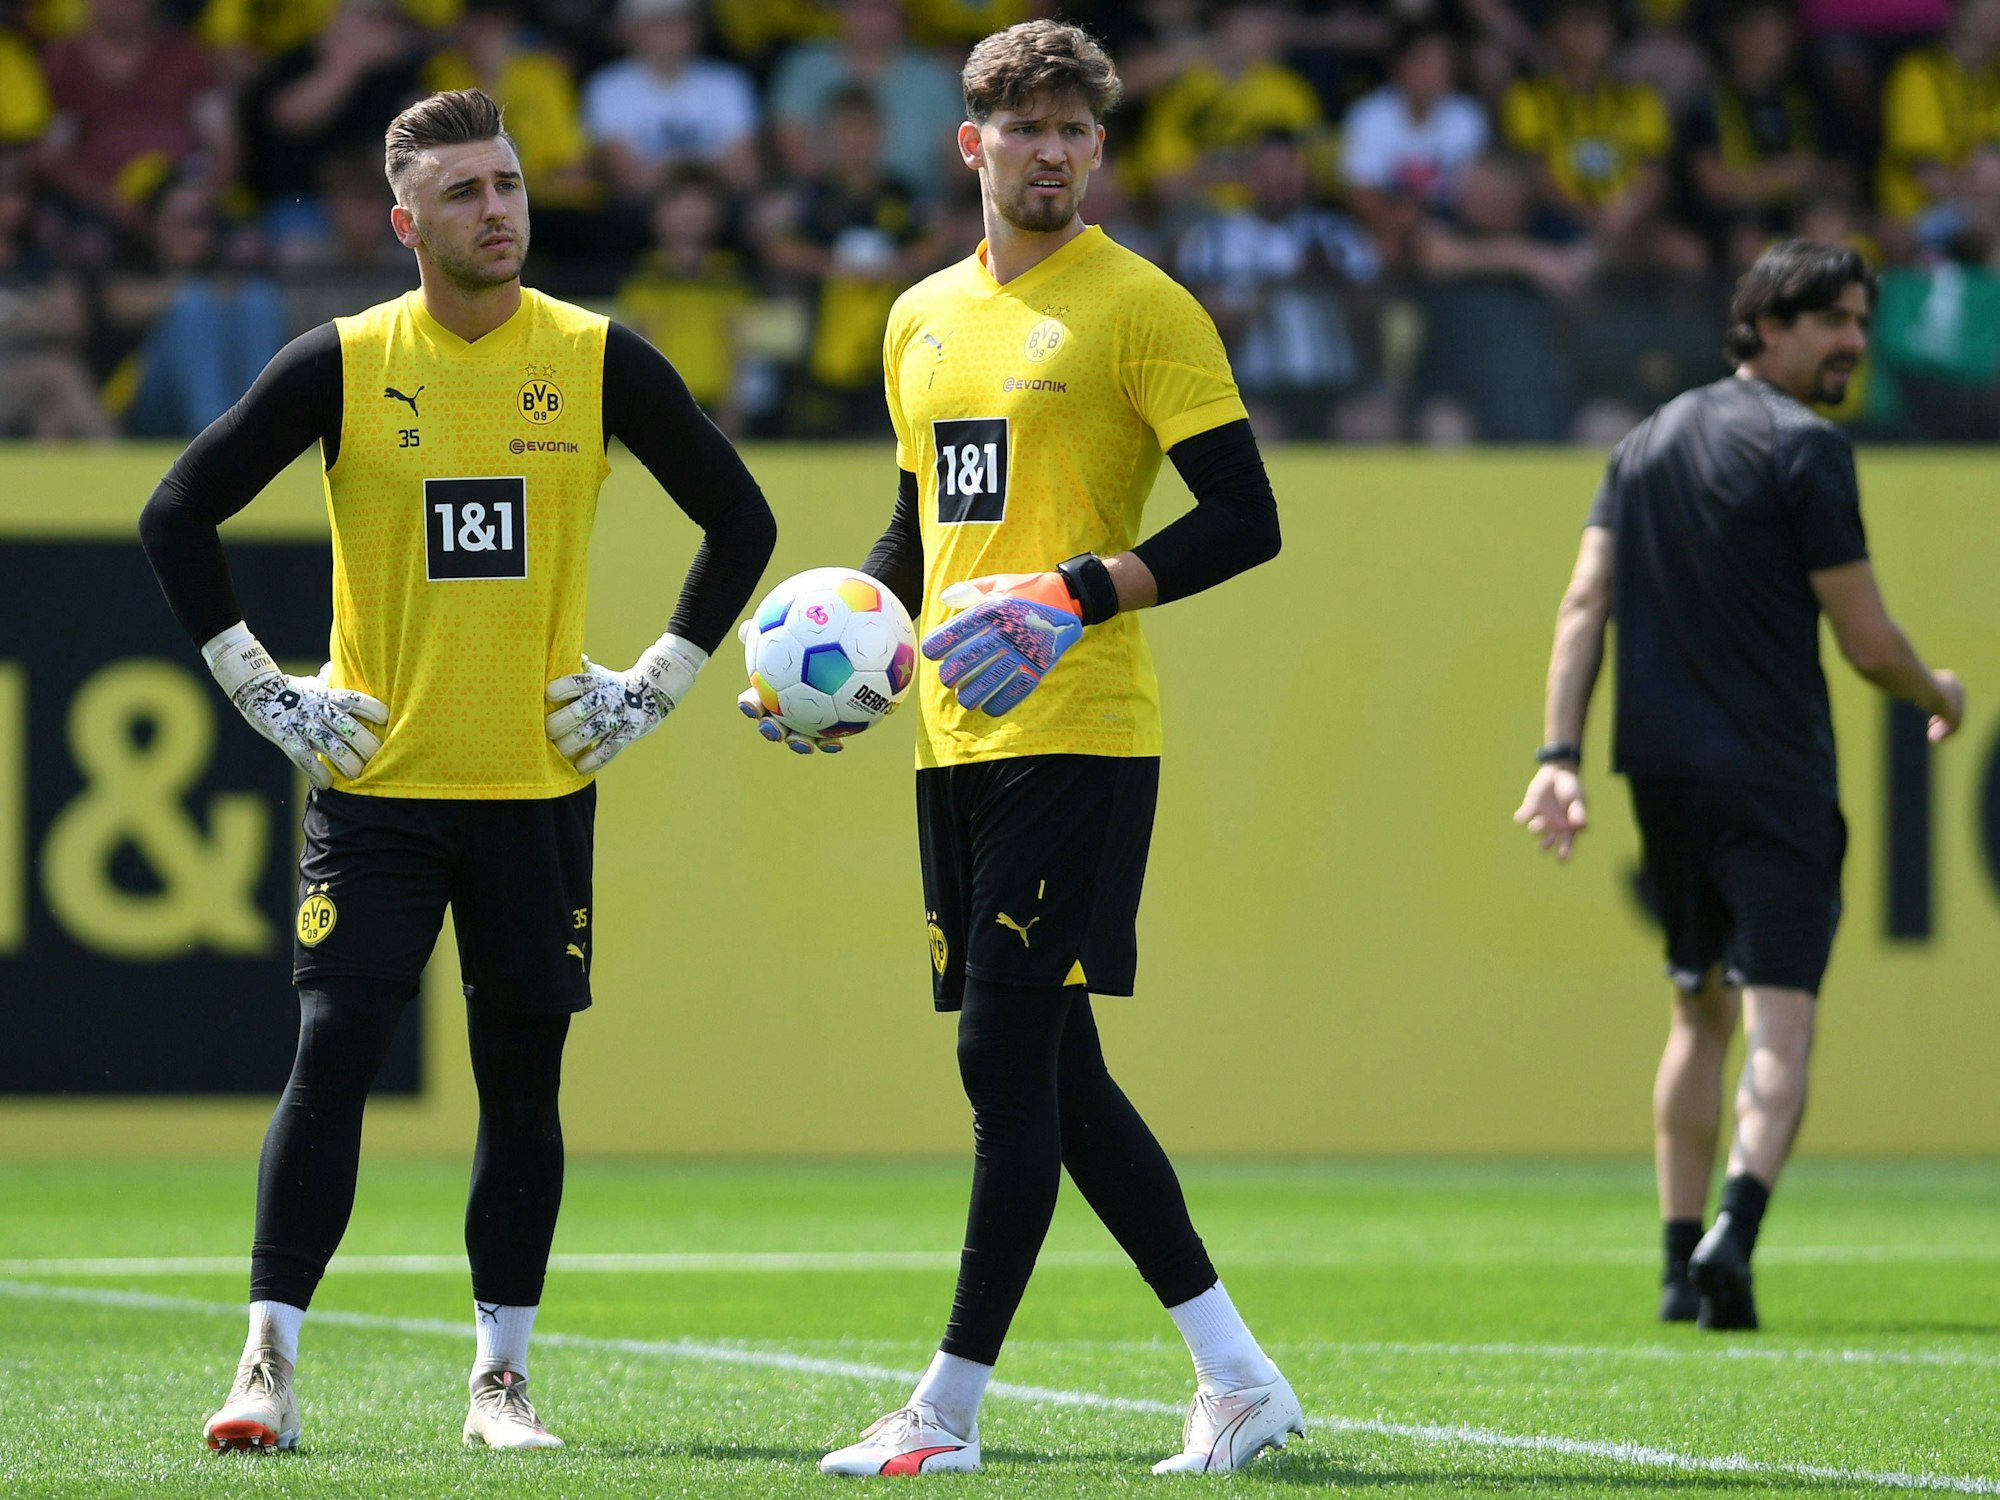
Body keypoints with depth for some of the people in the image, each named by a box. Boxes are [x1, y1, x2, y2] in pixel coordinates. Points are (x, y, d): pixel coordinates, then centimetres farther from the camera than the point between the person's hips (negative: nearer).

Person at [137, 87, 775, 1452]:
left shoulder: (601, 363, 0)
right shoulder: (344, 365, -3)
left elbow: (740, 520, 10)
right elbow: (180, 515, 3)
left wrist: (656, 687, 4)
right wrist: (261, 688, -1)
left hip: (541, 787, 1)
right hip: (376, 780, -1)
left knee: (523, 1083, 5)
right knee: (333, 1058, -8)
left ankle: (503, 1377, 14)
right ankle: (268, 1364, -6)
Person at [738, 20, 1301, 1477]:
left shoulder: (1141, 307, -5)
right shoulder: (924, 318, 16)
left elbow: (1245, 520, -8)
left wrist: (1080, 594, -19)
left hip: (1080, 734, -7)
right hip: (960, 741, 8)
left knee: (1009, 1055, -10)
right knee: (1055, 1077, 7)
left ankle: (950, 1406, -6)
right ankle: (1239, 1379, 14)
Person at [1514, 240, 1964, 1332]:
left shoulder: (1647, 442, 13)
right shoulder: (1804, 450, -9)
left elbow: (1583, 605, 7)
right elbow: (1868, 645, -9)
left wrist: (1560, 754, 4)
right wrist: (1939, 695, 11)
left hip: (1664, 777, 7)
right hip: (1774, 779, -7)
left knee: (1699, 1012, 18)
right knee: (1778, 1021, -9)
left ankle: (1682, 1263, 17)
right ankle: (1734, 1229, -29)